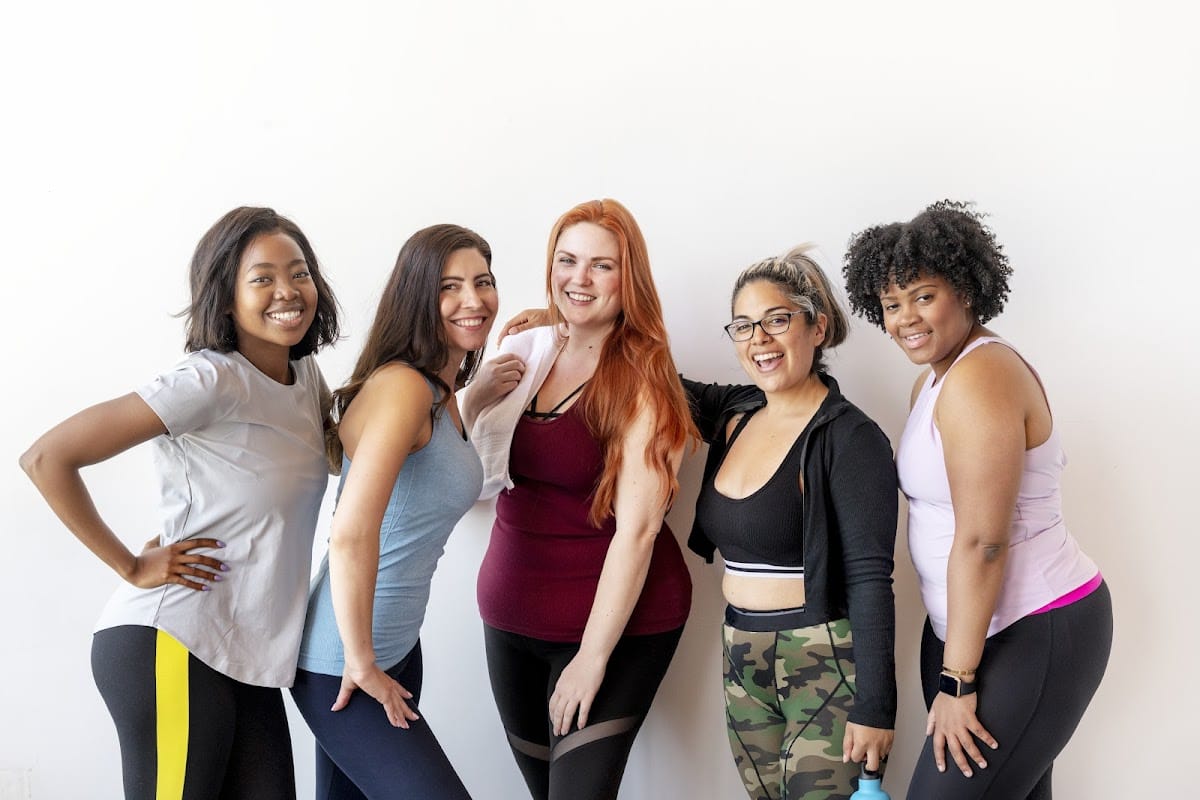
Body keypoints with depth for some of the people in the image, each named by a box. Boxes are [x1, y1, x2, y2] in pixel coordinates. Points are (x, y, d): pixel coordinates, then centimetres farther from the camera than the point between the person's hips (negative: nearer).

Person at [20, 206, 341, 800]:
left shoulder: (305, 376, 9)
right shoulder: (210, 380, -14)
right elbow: (46, 458, -16)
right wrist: (132, 568, -10)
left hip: (248, 658, 8)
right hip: (171, 646, -8)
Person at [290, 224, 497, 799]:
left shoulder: (444, 395, 9)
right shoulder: (402, 387, -21)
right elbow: (351, 535, -28)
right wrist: (361, 665, -21)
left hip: (398, 645, 9)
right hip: (338, 666, -9)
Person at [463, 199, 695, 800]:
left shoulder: (642, 379, -13)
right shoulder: (527, 353, 3)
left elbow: (637, 528, -18)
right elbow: (475, 474, 13)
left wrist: (593, 657, -19)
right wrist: (476, 403, -7)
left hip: (616, 622, -5)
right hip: (512, 615, 6)